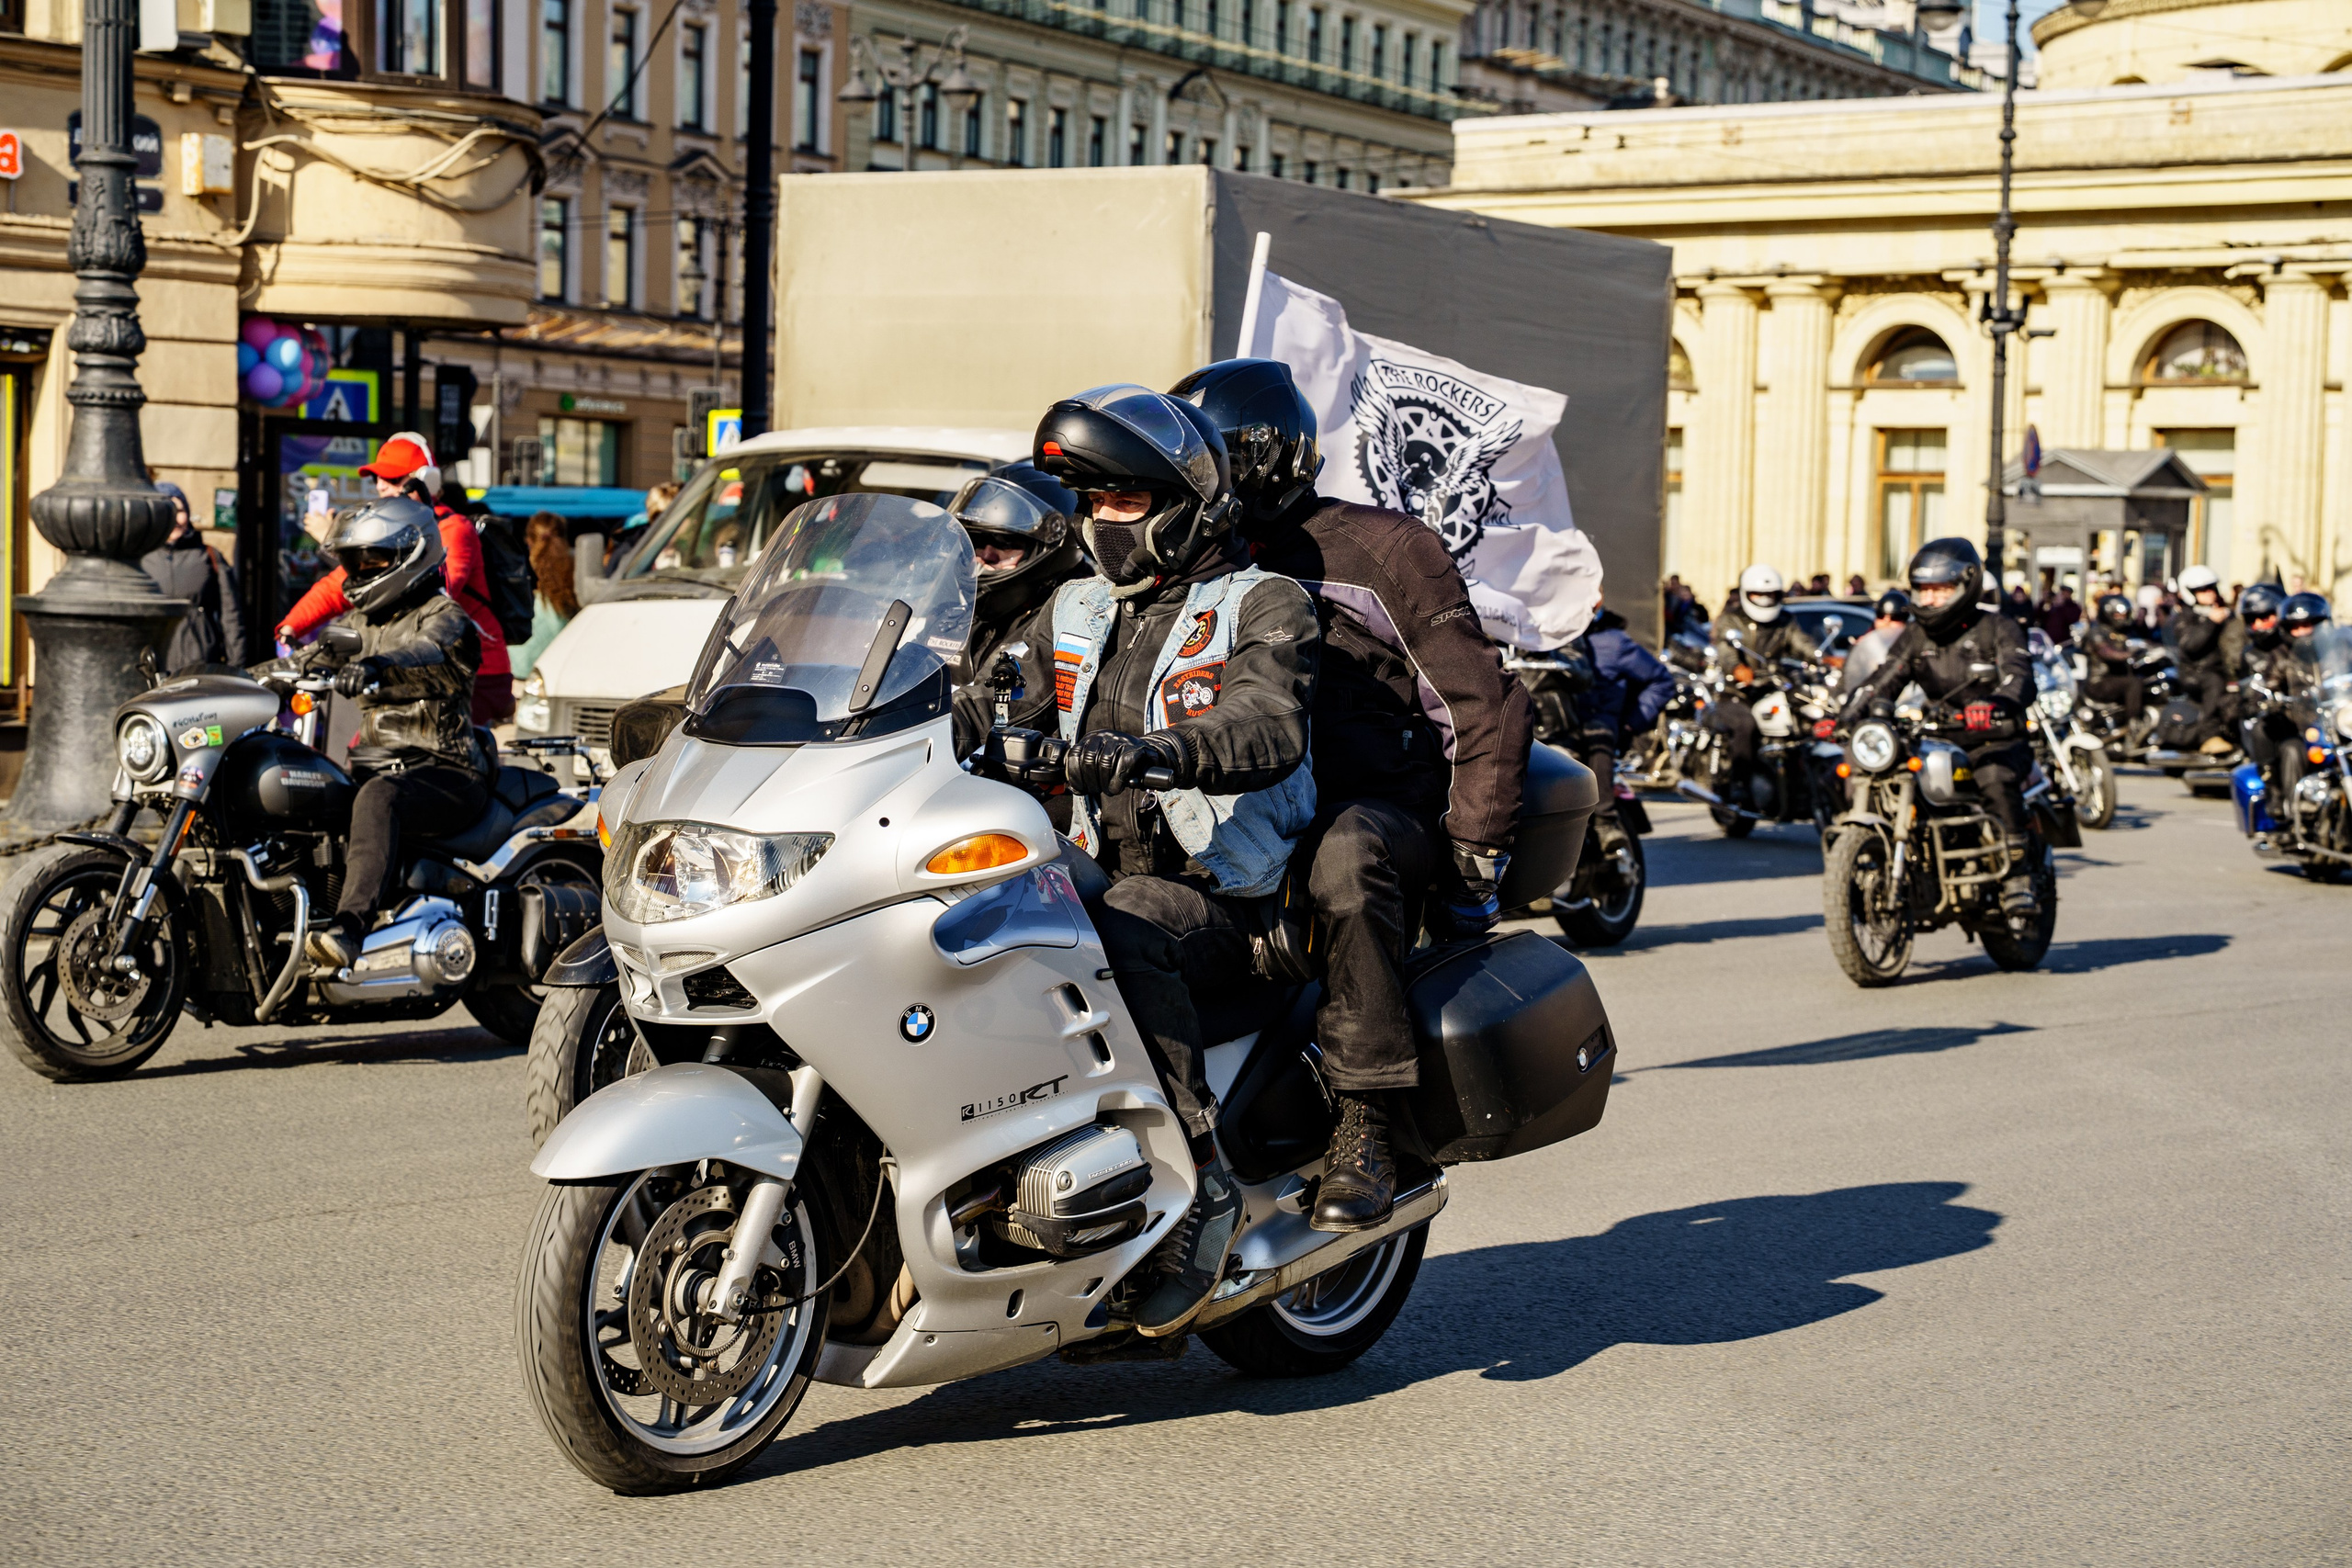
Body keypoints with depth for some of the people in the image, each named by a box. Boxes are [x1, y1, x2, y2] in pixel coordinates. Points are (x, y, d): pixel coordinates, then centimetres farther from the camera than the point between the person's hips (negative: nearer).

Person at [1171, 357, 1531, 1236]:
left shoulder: (1378, 549, 2)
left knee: (1344, 854, -42)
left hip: (1376, 808, -5)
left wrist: (1473, 856, -9)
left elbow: (1485, 707, -1)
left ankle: (1366, 1130, -40)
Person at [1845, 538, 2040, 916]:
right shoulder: (1915, 636, 14)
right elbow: (1883, 680, 4)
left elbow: (2019, 677, -19)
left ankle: (2019, 876, -30)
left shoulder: (1998, 629, -1)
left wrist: (1993, 705, -43)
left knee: (1995, 779, -39)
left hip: (1997, 740, -5)